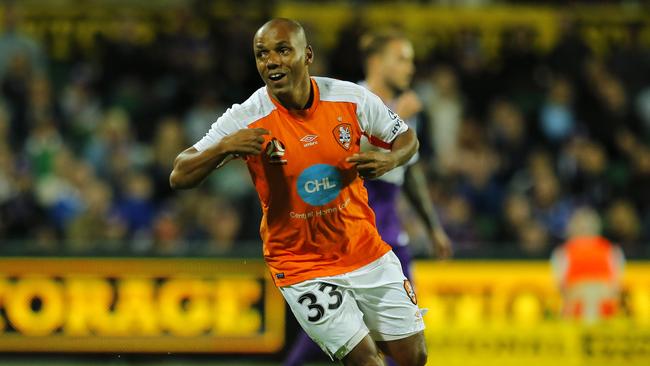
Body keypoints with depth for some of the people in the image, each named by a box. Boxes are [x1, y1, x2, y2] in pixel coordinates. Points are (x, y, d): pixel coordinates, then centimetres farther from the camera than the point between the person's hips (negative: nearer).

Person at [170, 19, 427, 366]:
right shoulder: (246, 120, -16)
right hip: (301, 267, -3)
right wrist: (224, 147, -35)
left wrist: (389, 159, -17)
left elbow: (407, 137, 7)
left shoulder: (351, 98, -10)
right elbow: (179, 177, -17)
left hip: (365, 251, 3)